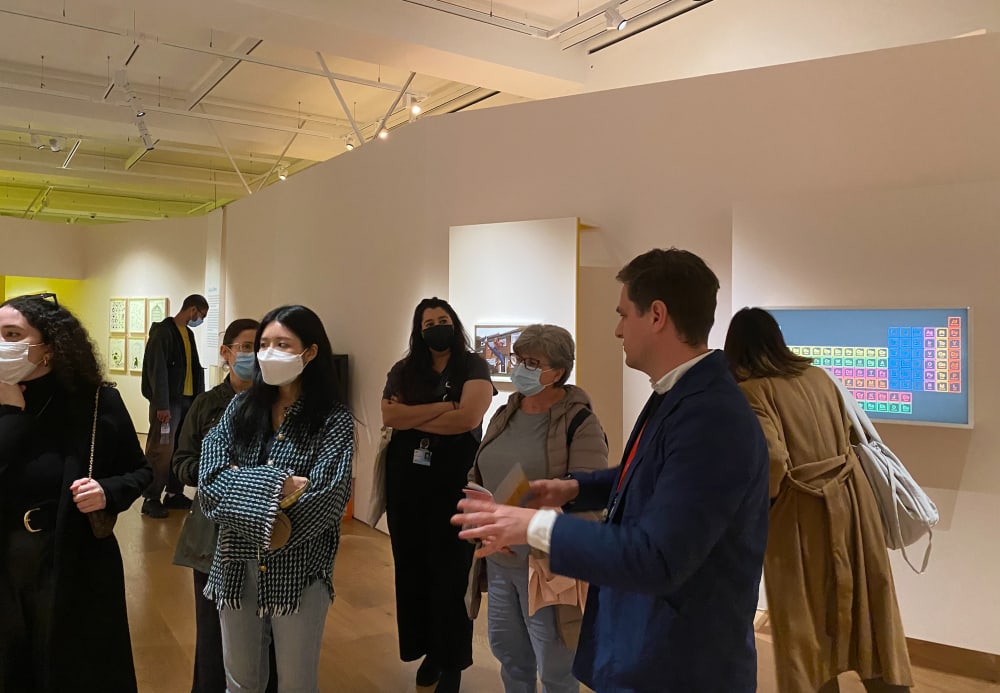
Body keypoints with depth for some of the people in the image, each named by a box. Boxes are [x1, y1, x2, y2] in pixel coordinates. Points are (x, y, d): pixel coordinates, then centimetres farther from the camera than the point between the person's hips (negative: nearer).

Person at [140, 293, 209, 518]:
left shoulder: (188, 333, 16)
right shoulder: (163, 331, -10)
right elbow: (157, 370, -15)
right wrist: (161, 405, -19)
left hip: (188, 400, 8)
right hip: (168, 401, -8)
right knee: (161, 451, -6)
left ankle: (174, 494, 18)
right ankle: (151, 498, 1)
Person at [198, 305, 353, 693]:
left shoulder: (333, 419, -10)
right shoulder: (241, 407, 2)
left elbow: (324, 499, -19)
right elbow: (211, 480, -9)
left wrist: (246, 485, -14)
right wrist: (277, 484, -22)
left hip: (299, 572, -3)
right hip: (237, 565, 4)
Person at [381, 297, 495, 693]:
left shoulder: (473, 367, -2)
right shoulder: (403, 371, 7)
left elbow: (468, 418, -17)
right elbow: (388, 416, -9)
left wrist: (412, 417, -8)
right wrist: (444, 406, -15)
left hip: (455, 481, -4)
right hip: (406, 480, 4)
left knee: (451, 570, 4)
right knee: (412, 566, 10)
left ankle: (452, 660, 19)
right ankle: (427, 649, 27)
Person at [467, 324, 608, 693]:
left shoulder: (579, 422, -14)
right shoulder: (504, 414, 8)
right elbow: (479, 473, 18)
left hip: (548, 562, -7)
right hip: (498, 558, 7)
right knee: (508, 653, 22)